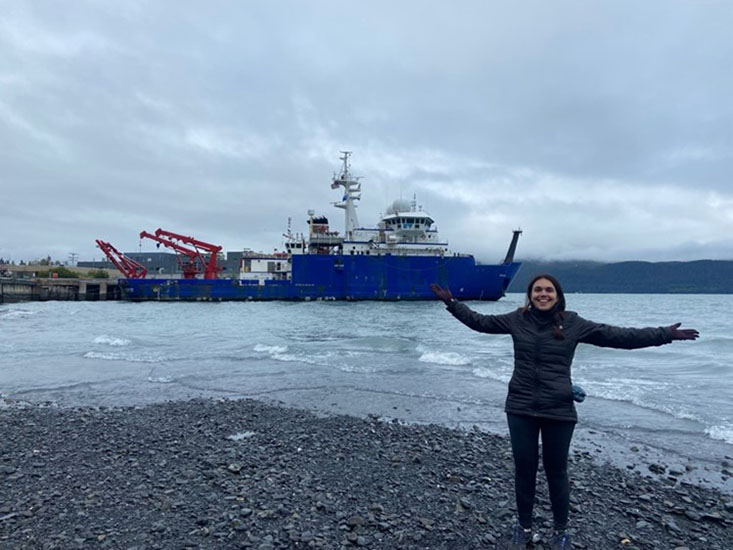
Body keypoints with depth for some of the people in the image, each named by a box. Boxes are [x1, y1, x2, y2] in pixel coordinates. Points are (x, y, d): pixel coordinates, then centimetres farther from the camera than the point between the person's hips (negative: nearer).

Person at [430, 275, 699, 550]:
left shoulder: (573, 324, -3)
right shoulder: (517, 319, 1)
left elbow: (620, 336, -1)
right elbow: (479, 321, 8)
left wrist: (666, 334, -4)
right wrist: (452, 302, 5)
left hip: (558, 411, -1)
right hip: (520, 409, 1)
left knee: (556, 471, 12)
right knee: (524, 468, 12)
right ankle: (524, 526, 32)